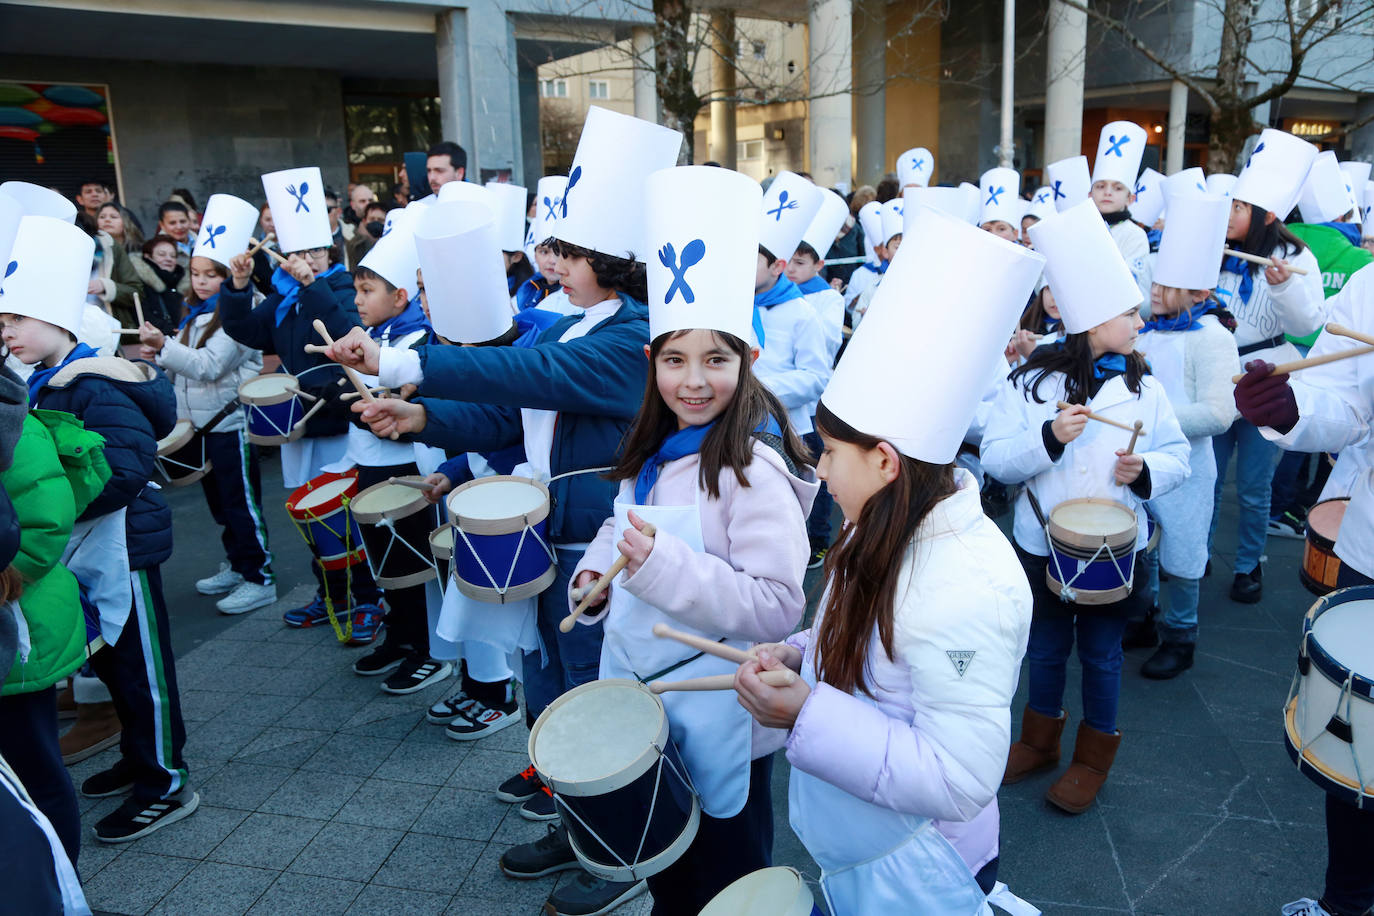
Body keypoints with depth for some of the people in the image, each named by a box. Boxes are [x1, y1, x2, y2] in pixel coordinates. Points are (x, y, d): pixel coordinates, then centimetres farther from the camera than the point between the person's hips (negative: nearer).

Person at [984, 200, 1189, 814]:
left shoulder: (1143, 387, -4)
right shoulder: (1031, 383, -10)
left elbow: (1177, 455, 2)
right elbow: (996, 459, -14)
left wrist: (1146, 471, -19)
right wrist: (1049, 438, -29)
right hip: (1042, 543, 0)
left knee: (1101, 654, 13)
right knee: (1046, 649, 16)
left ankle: (1093, 757, 34)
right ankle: (1040, 740, 39)